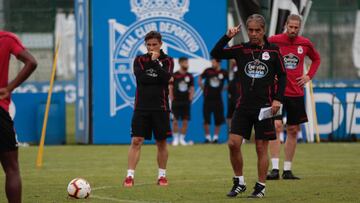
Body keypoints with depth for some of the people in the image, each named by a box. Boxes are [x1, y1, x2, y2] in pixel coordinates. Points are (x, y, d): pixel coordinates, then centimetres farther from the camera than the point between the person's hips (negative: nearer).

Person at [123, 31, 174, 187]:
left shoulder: (167, 60, 4)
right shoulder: (139, 60, 6)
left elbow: (166, 78, -14)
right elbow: (141, 78, -11)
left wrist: (155, 62, -17)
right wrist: (158, 79, -10)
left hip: (160, 108, 0)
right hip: (141, 108, 0)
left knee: (161, 143, 6)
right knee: (136, 141, -8)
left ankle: (162, 175, 17)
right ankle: (130, 176, -9)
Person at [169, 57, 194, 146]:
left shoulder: (190, 76, 7)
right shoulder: (174, 75, -2)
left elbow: (192, 89, 11)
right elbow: (170, 88, 0)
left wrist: (190, 99, 2)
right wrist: (172, 100, -5)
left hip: (186, 102, 3)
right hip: (176, 102, -3)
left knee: (185, 122, 2)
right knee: (175, 121, -2)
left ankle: (182, 139, 12)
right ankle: (175, 139, 8)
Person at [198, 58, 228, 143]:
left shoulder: (224, 73, -2)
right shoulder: (208, 71, -1)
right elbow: (199, 80, 12)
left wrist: (223, 89, 4)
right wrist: (203, 88, 4)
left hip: (218, 99, 0)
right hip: (208, 98, 0)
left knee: (218, 119, 2)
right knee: (206, 119, -2)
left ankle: (216, 136, 14)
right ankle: (207, 136, 7)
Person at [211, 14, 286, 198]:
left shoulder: (273, 50, 0)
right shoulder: (241, 49, 4)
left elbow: (282, 76, 5)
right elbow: (215, 53, -3)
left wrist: (278, 99, -5)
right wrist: (227, 37, -15)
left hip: (265, 106, -2)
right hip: (244, 106, 2)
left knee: (261, 147, 1)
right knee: (233, 143, -6)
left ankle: (261, 186, 11)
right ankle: (239, 182, 9)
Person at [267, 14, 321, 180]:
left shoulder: (305, 44, 3)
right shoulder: (274, 41, -7)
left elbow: (316, 59, 22)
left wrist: (309, 76, 8)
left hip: (296, 93, 4)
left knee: (293, 131, 7)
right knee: (276, 126, -17)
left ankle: (287, 170, 15)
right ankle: (275, 169, -18)